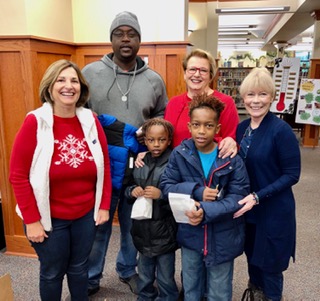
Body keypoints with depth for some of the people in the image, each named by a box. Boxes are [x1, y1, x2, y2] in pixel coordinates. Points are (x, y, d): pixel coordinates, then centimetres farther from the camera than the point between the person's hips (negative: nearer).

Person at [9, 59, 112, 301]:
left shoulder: (90, 120, -4)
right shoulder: (35, 122, -14)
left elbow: (105, 166, 2)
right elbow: (18, 175, -13)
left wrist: (104, 206, 2)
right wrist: (31, 220, -12)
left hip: (86, 214, 3)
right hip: (50, 218, -3)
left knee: (79, 268, 21)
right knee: (52, 273, 17)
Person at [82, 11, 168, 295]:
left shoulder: (154, 79, 3)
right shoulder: (90, 73, -2)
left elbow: (164, 116, 14)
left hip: (139, 167, 2)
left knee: (133, 225, 19)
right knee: (97, 226, 13)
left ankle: (128, 270, 44)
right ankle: (90, 279, 36)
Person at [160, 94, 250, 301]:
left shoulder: (232, 159, -14)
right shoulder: (180, 154, -9)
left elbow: (238, 197, -16)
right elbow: (166, 185, -8)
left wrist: (206, 211, -29)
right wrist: (196, 191, -22)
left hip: (222, 237, -1)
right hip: (190, 234, 2)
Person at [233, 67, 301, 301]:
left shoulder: (281, 130, -19)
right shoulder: (242, 128, 0)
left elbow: (292, 174, -17)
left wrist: (258, 196, -24)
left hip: (274, 210, -6)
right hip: (248, 208, 6)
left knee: (270, 265, 12)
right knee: (253, 257, 24)